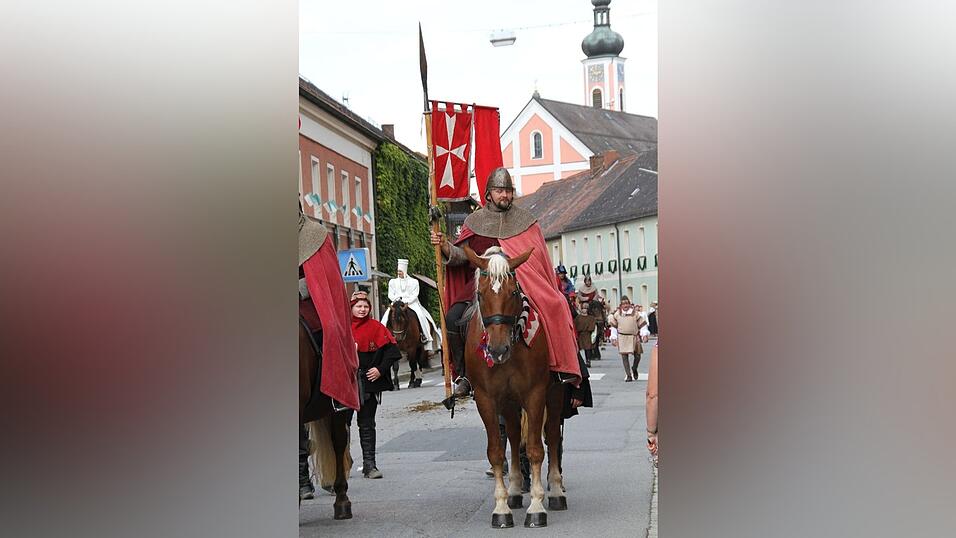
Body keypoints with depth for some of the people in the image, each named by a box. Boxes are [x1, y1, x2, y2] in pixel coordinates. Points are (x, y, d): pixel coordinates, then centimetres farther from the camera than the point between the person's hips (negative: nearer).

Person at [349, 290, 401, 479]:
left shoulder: (376, 327, 0)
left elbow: (391, 350, -1)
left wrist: (380, 369, -9)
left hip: (369, 382, -1)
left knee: (367, 424, 4)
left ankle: (369, 465, 7)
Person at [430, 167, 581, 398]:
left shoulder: (526, 220, 13)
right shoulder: (475, 222, 13)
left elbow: (540, 257, 12)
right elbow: (462, 255, 7)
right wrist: (445, 246, -13)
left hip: (522, 283, -1)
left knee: (554, 307, -27)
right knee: (453, 317, -21)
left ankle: (564, 367, -14)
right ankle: (463, 375, -5)